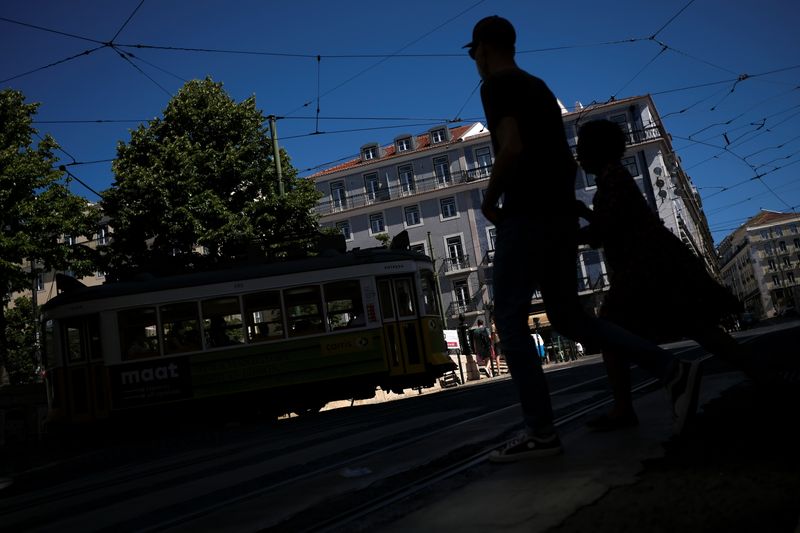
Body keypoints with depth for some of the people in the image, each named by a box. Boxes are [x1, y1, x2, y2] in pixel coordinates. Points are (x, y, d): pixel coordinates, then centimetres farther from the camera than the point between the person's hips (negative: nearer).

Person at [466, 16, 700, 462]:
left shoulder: (497, 86, -3)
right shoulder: (541, 88, 24)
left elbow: (512, 147, -20)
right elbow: (568, 160, 24)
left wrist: (490, 199, -7)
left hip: (527, 214, -9)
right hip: (562, 213, 9)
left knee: (510, 318, -4)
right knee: (568, 315, 11)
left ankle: (541, 431, -6)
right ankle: (672, 369, 2)